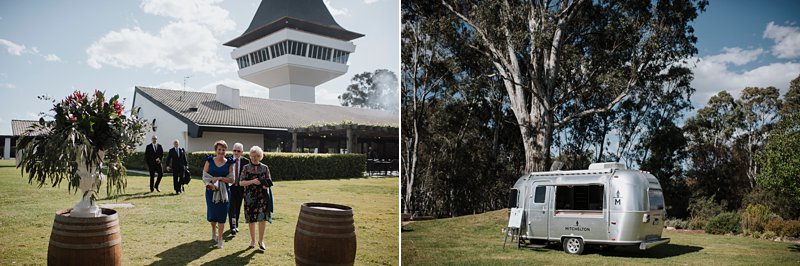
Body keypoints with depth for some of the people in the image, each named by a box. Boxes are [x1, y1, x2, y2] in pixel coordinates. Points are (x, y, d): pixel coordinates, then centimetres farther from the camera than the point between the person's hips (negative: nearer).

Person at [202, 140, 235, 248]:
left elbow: (231, 180, -3)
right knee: (211, 213, 8)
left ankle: (220, 239, 8)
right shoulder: (209, 161, 3)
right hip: (211, 191, 1)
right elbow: (204, 176, 1)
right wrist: (210, 184, -17)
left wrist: (219, 178, -16)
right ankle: (213, 230, 39)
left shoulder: (229, 163, 1)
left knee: (221, 215, -2)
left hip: (223, 192, -1)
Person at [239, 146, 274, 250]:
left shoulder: (265, 168, 5)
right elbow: (241, 182, -3)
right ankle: (252, 241, 19)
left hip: (262, 196, 0)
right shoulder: (246, 168, 3)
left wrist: (266, 185, -14)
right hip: (250, 197, 0)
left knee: (262, 218, -8)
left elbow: (269, 182, 9)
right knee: (251, 219, 5)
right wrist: (252, 181, -18)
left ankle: (261, 240, 7)